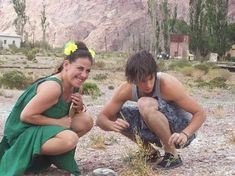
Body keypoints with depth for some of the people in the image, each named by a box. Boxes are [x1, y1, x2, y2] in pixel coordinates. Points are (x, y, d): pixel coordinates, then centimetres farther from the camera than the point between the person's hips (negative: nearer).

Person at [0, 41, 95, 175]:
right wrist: (58, 122, -19)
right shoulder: (52, 87, -26)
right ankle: (24, 155, -11)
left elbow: (66, 117, 13)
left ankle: (46, 152, 7)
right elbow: (26, 116, -25)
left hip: (44, 129, 9)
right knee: (70, 139, -31)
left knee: (86, 121, -2)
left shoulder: (72, 86, 0)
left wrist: (80, 107, -10)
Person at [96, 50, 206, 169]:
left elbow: (200, 113, -21)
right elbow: (101, 118, -10)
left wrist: (184, 134, -39)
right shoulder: (127, 89, -14)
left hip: (180, 130, -5)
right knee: (113, 114, -6)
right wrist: (112, 125, -34)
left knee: (145, 104, -31)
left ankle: (172, 155, -15)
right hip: (159, 133, 6)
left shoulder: (167, 84, -26)